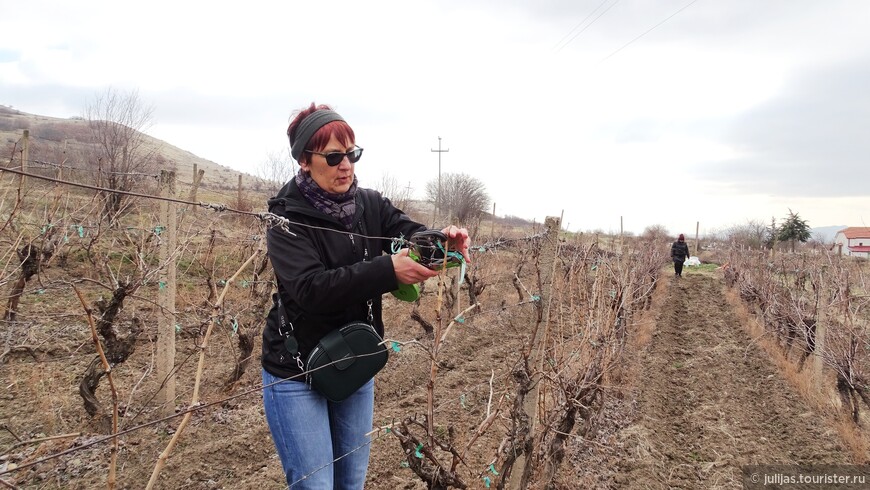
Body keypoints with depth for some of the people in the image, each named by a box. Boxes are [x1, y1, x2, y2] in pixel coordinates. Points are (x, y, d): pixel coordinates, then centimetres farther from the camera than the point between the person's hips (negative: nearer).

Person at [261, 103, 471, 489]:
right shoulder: (287, 218, -16)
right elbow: (311, 288, -29)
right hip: (297, 374, -5)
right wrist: (388, 270, -40)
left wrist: (441, 240, -35)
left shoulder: (371, 205, 0)